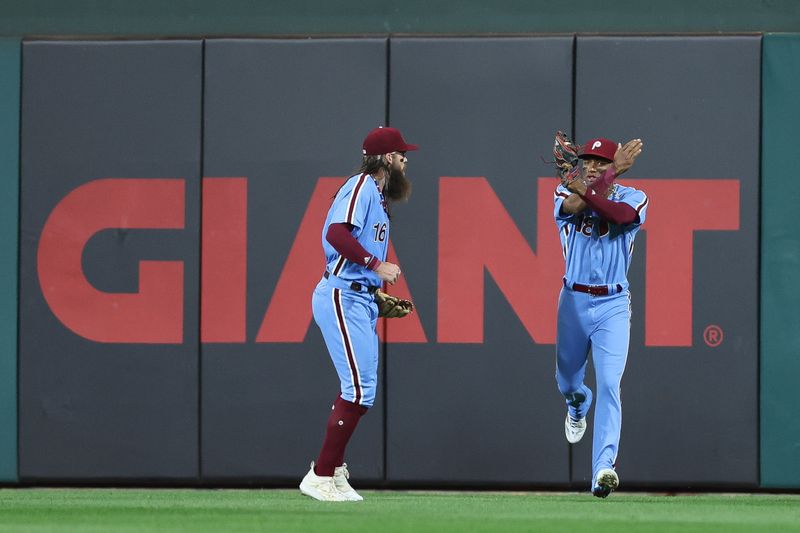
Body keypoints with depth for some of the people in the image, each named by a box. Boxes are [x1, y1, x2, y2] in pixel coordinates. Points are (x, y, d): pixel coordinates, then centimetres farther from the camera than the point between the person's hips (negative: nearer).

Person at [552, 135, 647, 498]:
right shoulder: (566, 192, 2)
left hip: (612, 305, -3)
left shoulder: (632, 198, -2)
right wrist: (612, 172, -18)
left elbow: (621, 214, -26)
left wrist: (588, 190, -37)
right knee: (567, 380, 20)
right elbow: (575, 205, -22)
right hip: (573, 301, 3)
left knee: (609, 384, -17)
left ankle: (603, 469, -25)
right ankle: (577, 406, 59)